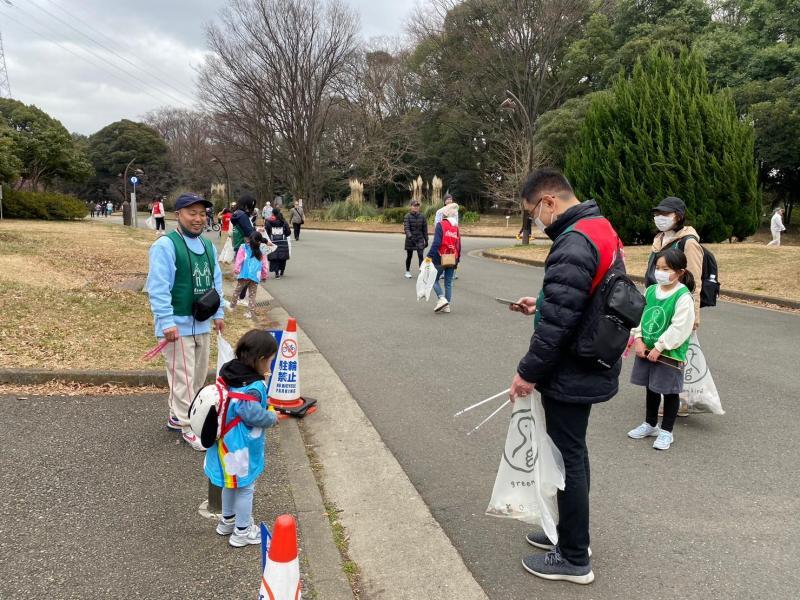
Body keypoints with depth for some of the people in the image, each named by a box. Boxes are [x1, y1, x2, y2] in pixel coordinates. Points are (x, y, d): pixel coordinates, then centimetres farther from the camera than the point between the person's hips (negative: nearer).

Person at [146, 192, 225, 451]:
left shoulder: (208, 246, 10)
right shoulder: (165, 245, -14)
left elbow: (216, 282, 18)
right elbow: (158, 287, -18)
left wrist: (218, 314, 16)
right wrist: (167, 322, -22)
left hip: (202, 324, 8)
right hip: (178, 325, -8)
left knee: (198, 376, 17)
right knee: (183, 378, -2)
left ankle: (177, 417, 33)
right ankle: (188, 427, 9)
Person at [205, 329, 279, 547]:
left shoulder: (229, 373, -2)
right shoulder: (253, 387, -27)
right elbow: (253, 414, -32)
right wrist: (272, 417, -14)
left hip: (226, 443, 8)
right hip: (242, 448, -8)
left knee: (231, 484, 26)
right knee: (245, 488, 10)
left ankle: (227, 521, 44)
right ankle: (242, 532, 25)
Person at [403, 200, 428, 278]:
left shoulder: (422, 216, 0)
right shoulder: (407, 216, -7)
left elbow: (425, 229, 5)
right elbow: (406, 228, -17)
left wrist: (426, 240, 5)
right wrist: (410, 236, -33)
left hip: (420, 239, 1)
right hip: (410, 239, -1)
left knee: (420, 256, -13)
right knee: (409, 256, 12)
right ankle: (407, 271, 30)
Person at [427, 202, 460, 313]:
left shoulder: (440, 225, -9)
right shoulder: (456, 227, 8)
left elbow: (436, 243, -19)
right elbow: (459, 245, 12)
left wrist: (429, 256, -19)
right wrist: (457, 260, 18)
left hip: (440, 259, -5)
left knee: (434, 279, 8)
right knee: (448, 283, 11)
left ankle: (442, 299, -10)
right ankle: (447, 305, 12)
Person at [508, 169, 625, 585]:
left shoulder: (574, 243, -23)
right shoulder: (600, 229, 10)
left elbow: (558, 322, -27)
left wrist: (527, 372, -18)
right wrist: (541, 306, 11)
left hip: (570, 375, -10)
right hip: (591, 368, 10)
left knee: (567, 458, 2)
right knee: (573, 453, 20)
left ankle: (574, 559, 16)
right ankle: (570, 534, 36)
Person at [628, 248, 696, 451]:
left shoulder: (683, 296, -17)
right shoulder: (650, 291, 2)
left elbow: (680, 328, -21)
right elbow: (639, 316, 6)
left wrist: (659, 347, -19)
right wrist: (639, 340, -6)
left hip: (670, 353, -6)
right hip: (647, 350, 6)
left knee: (670, 392, 8)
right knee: (651, 388, 19)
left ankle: (666, 431, 21)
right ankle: (650, 424, 36)